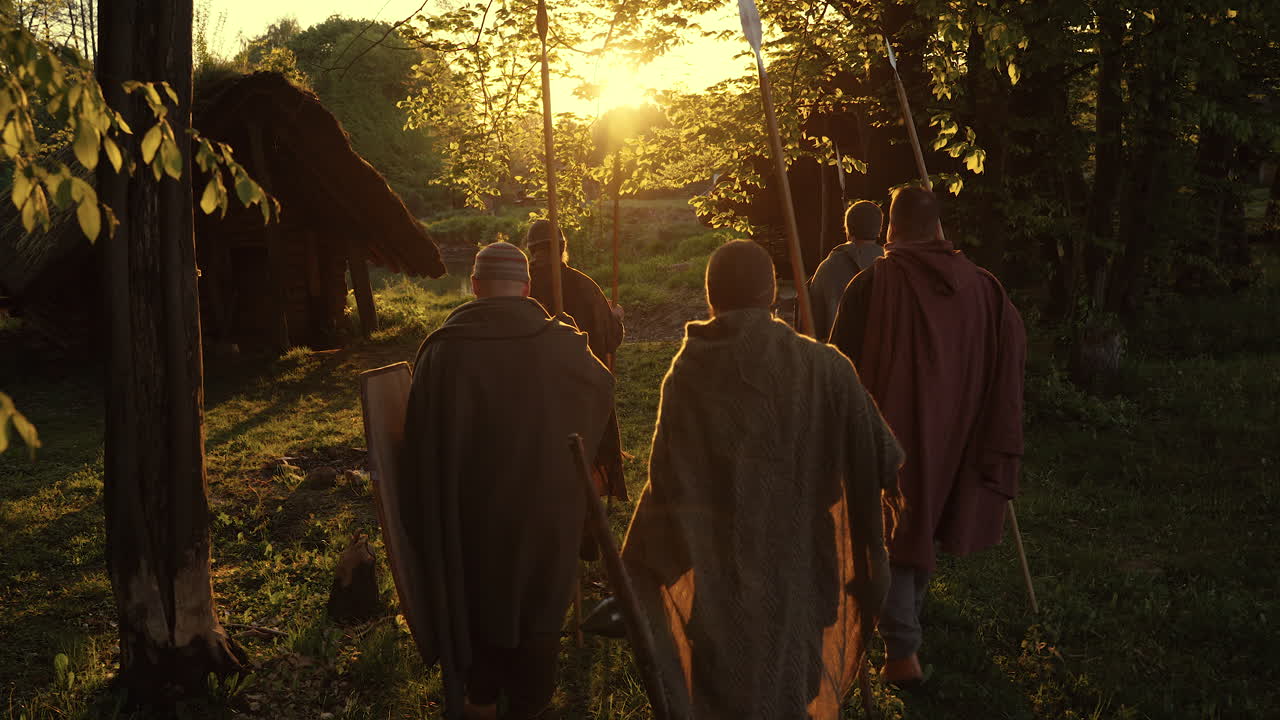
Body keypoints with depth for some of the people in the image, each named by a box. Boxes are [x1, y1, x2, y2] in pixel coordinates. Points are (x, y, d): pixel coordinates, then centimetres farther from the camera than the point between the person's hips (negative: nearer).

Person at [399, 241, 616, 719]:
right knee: (536, 604, 20)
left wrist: (428, 530, 0)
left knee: (475, 597, 22)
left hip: (471, 512, 0)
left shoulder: (442, 350, -16)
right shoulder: (564, 346, -13)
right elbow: (604, 390, 9)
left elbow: (422, 446, -12)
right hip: (546, 509, 0)